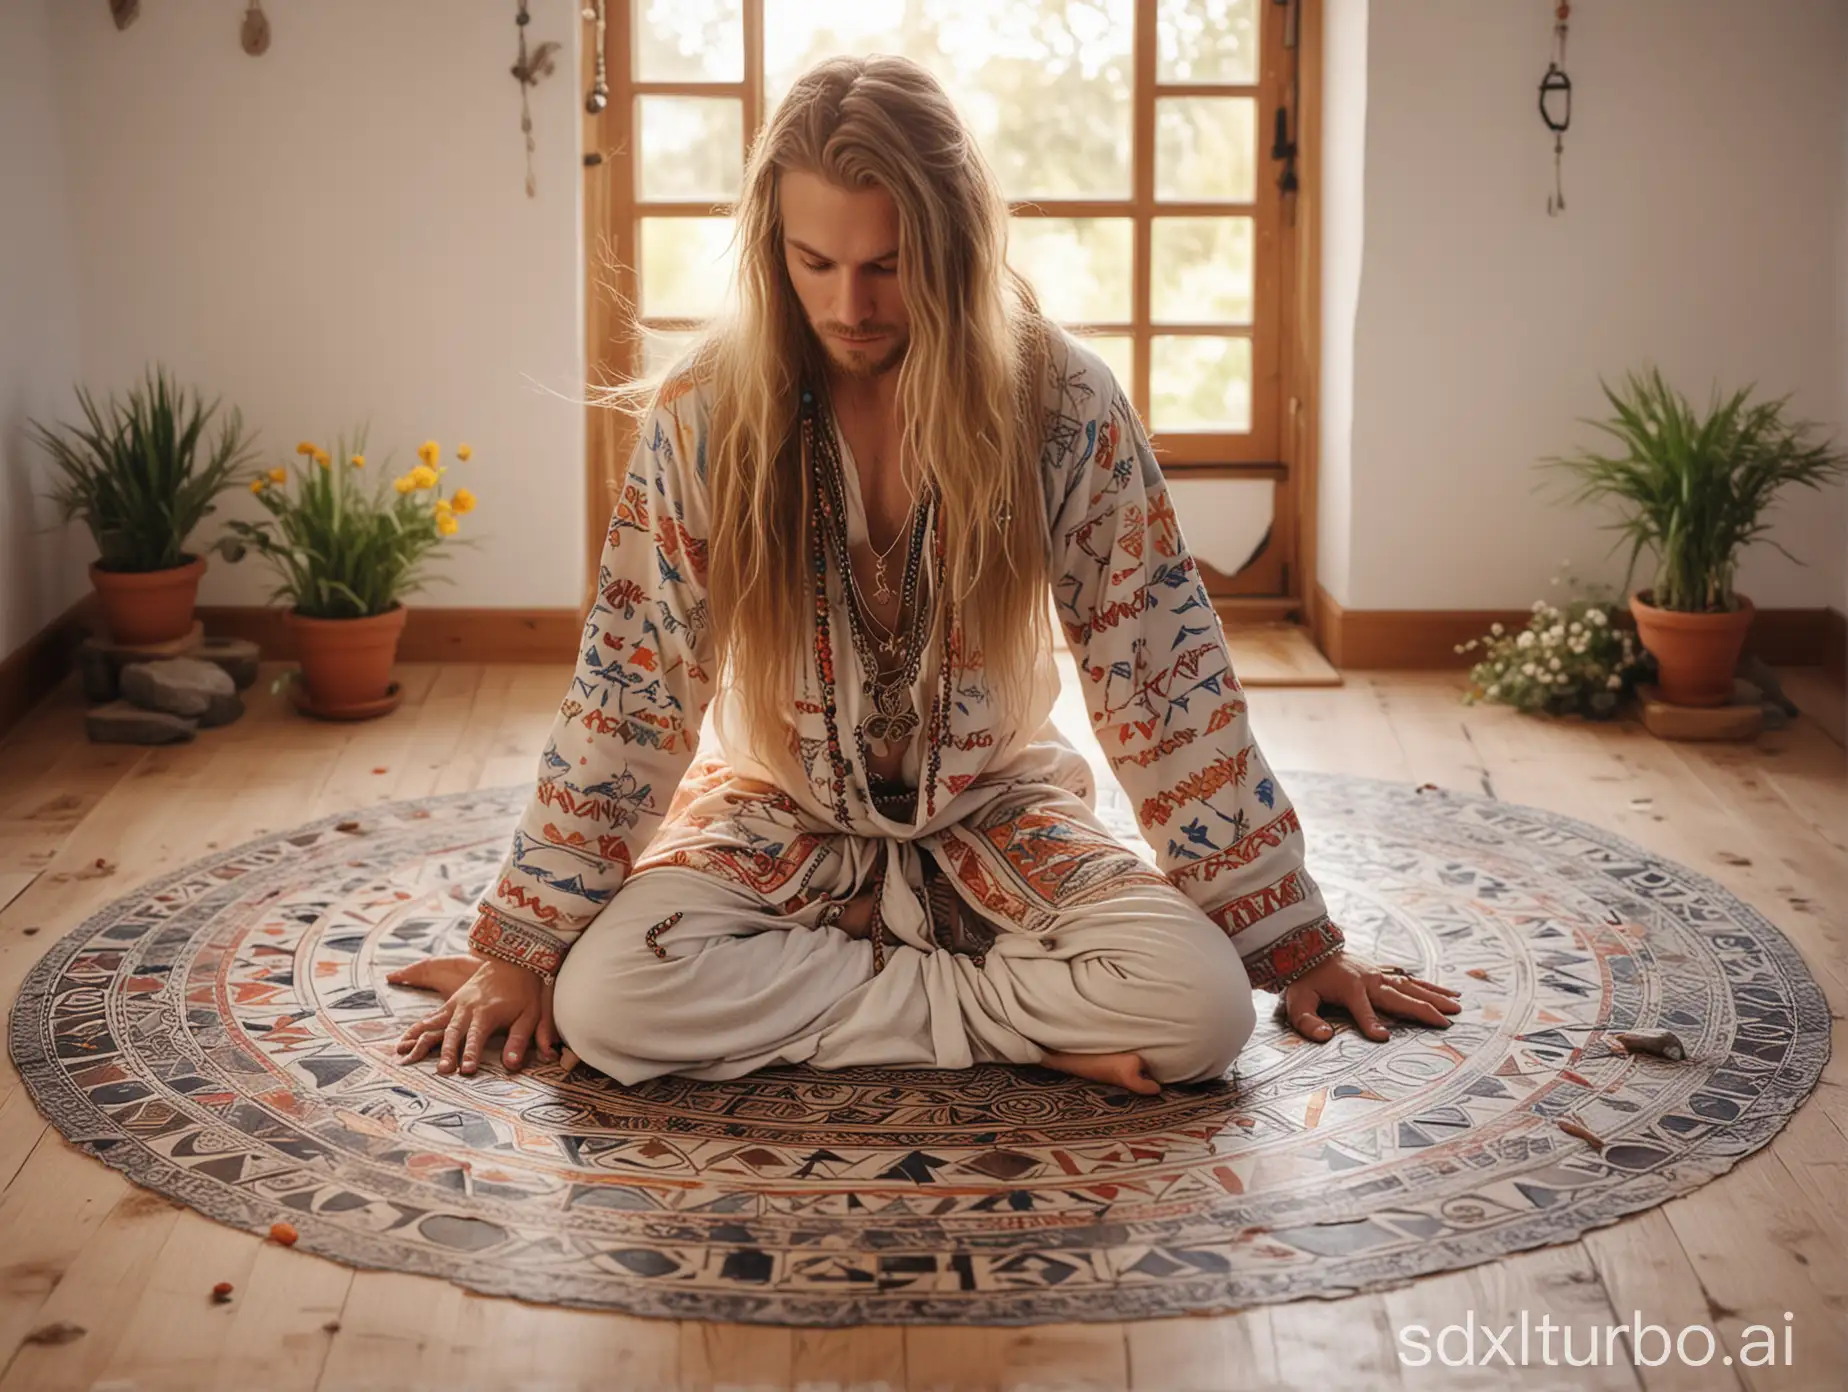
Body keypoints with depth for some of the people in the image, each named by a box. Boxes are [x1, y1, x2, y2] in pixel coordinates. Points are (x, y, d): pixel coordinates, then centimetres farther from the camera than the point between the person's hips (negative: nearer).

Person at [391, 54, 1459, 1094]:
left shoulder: (1064, 402, -15)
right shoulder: (705, 415, -13)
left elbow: (1165, 674, -9)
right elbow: (629, 688, -7)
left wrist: (1297, 940, -7)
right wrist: (522, 950, -7)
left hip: (995, 818, 0)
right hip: (780, 819, 1)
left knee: (1201, 1008, -28)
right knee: (604, 1002, -29)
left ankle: (797, 988, -9)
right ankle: (1033, 1022, -16)